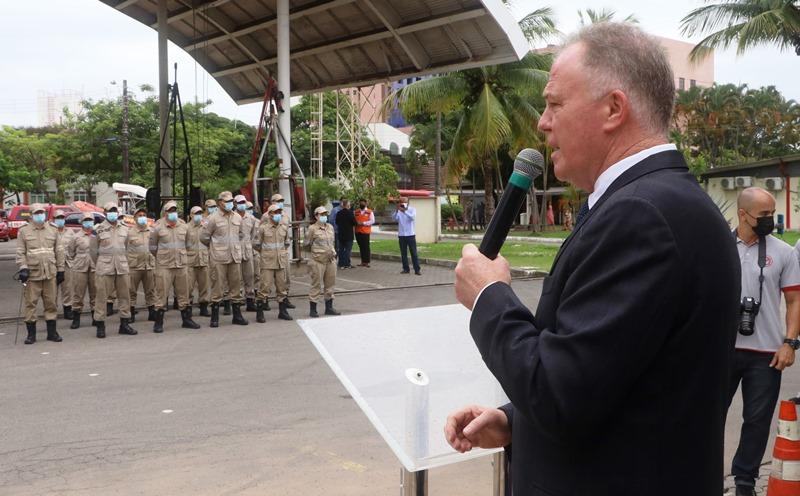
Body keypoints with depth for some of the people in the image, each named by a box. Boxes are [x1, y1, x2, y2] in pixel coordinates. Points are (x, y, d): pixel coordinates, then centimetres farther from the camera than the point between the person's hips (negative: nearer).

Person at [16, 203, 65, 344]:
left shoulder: (52, 231, 11)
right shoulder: (24, 231, 4)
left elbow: (59, 251, 13)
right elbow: (20, 252, 0)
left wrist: (60, 269, 9)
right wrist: (23, 268, -12)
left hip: (50, 273, 2)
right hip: (32, 273, -2)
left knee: (51, 302, 6)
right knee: (30, 303, 0)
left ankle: (52, 332, 15)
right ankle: (31, 333, 8)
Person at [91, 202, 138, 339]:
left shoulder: (124, 228, 10)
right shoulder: (99, 230, -2)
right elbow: (94, 250, 5)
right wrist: (99, 265, 9)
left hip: (122, 267, 4)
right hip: (104, 268, -4)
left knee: (125, 295, 6)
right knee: (101, 296, -2)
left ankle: (124, 324, 16)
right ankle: (100, 325, 6)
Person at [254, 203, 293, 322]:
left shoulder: (284, 227, 7)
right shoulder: (263, 228, -6)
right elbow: (255, 244, 2)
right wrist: (265, 252, 11)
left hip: (281, 262, 4)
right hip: (267, 263, -4)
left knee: (282, 287, 9)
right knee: (265, 287, -5)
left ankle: (282, 311, 20)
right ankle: (259, 313, 2)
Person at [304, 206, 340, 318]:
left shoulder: (330, 227, 11)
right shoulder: (312, 229, -6)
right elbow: (307, 244, -1)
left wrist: (333, 252, 12)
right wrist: (316, 250, 4)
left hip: (330, 260, 6)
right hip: (318, 261, -6)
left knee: (330, 284, 12)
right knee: (316, 285, -2)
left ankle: (329, 308, 23)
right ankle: (312, 310, 7)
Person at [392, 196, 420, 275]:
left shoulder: (412, 209, -2)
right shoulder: (398, 211, 3)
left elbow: (413, 217, -21)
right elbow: (394, 218, -15)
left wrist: (404, 211, -34)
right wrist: (397, 210, -32)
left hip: (410, 235, -2)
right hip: (401, 235, 2)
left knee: (414, 253, -1)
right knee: (403, 253, 6)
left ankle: (417, 270, 1)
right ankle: (406, 269, 14)